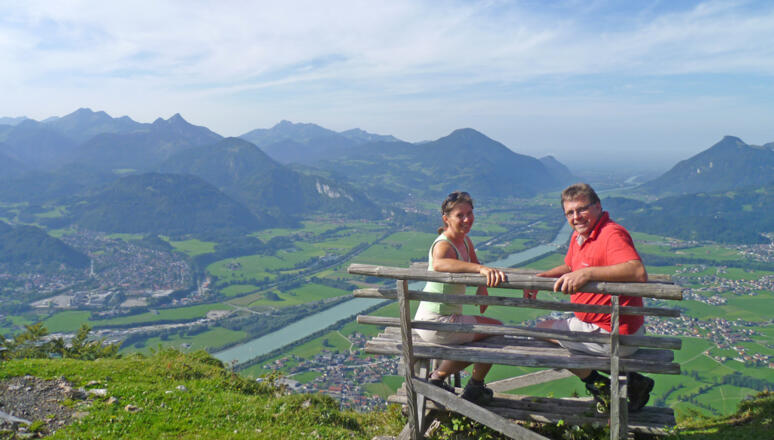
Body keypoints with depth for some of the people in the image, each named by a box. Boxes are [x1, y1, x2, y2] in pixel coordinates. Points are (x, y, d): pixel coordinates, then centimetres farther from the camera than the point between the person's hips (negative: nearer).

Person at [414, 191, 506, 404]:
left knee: (476, 345, 29)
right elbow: (439, 264, -48)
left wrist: (482, 287, -2)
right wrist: (481, 268, -58)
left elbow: (475, 266, 19)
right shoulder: (443, 245, -23)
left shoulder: (465, 241, 5)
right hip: (435, 322, -9)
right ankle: (475, 388, 19)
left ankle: (437, 378, 38)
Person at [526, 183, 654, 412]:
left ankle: (600, 385, 6)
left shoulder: (612, 234, -22)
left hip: (613, 334, -10)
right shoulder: (580, 234, 8)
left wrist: (588, 273, -44)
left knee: (543, 330, 1)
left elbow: (638, 273, -39)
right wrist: (540, 277, 11)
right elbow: (569, 266, 26)